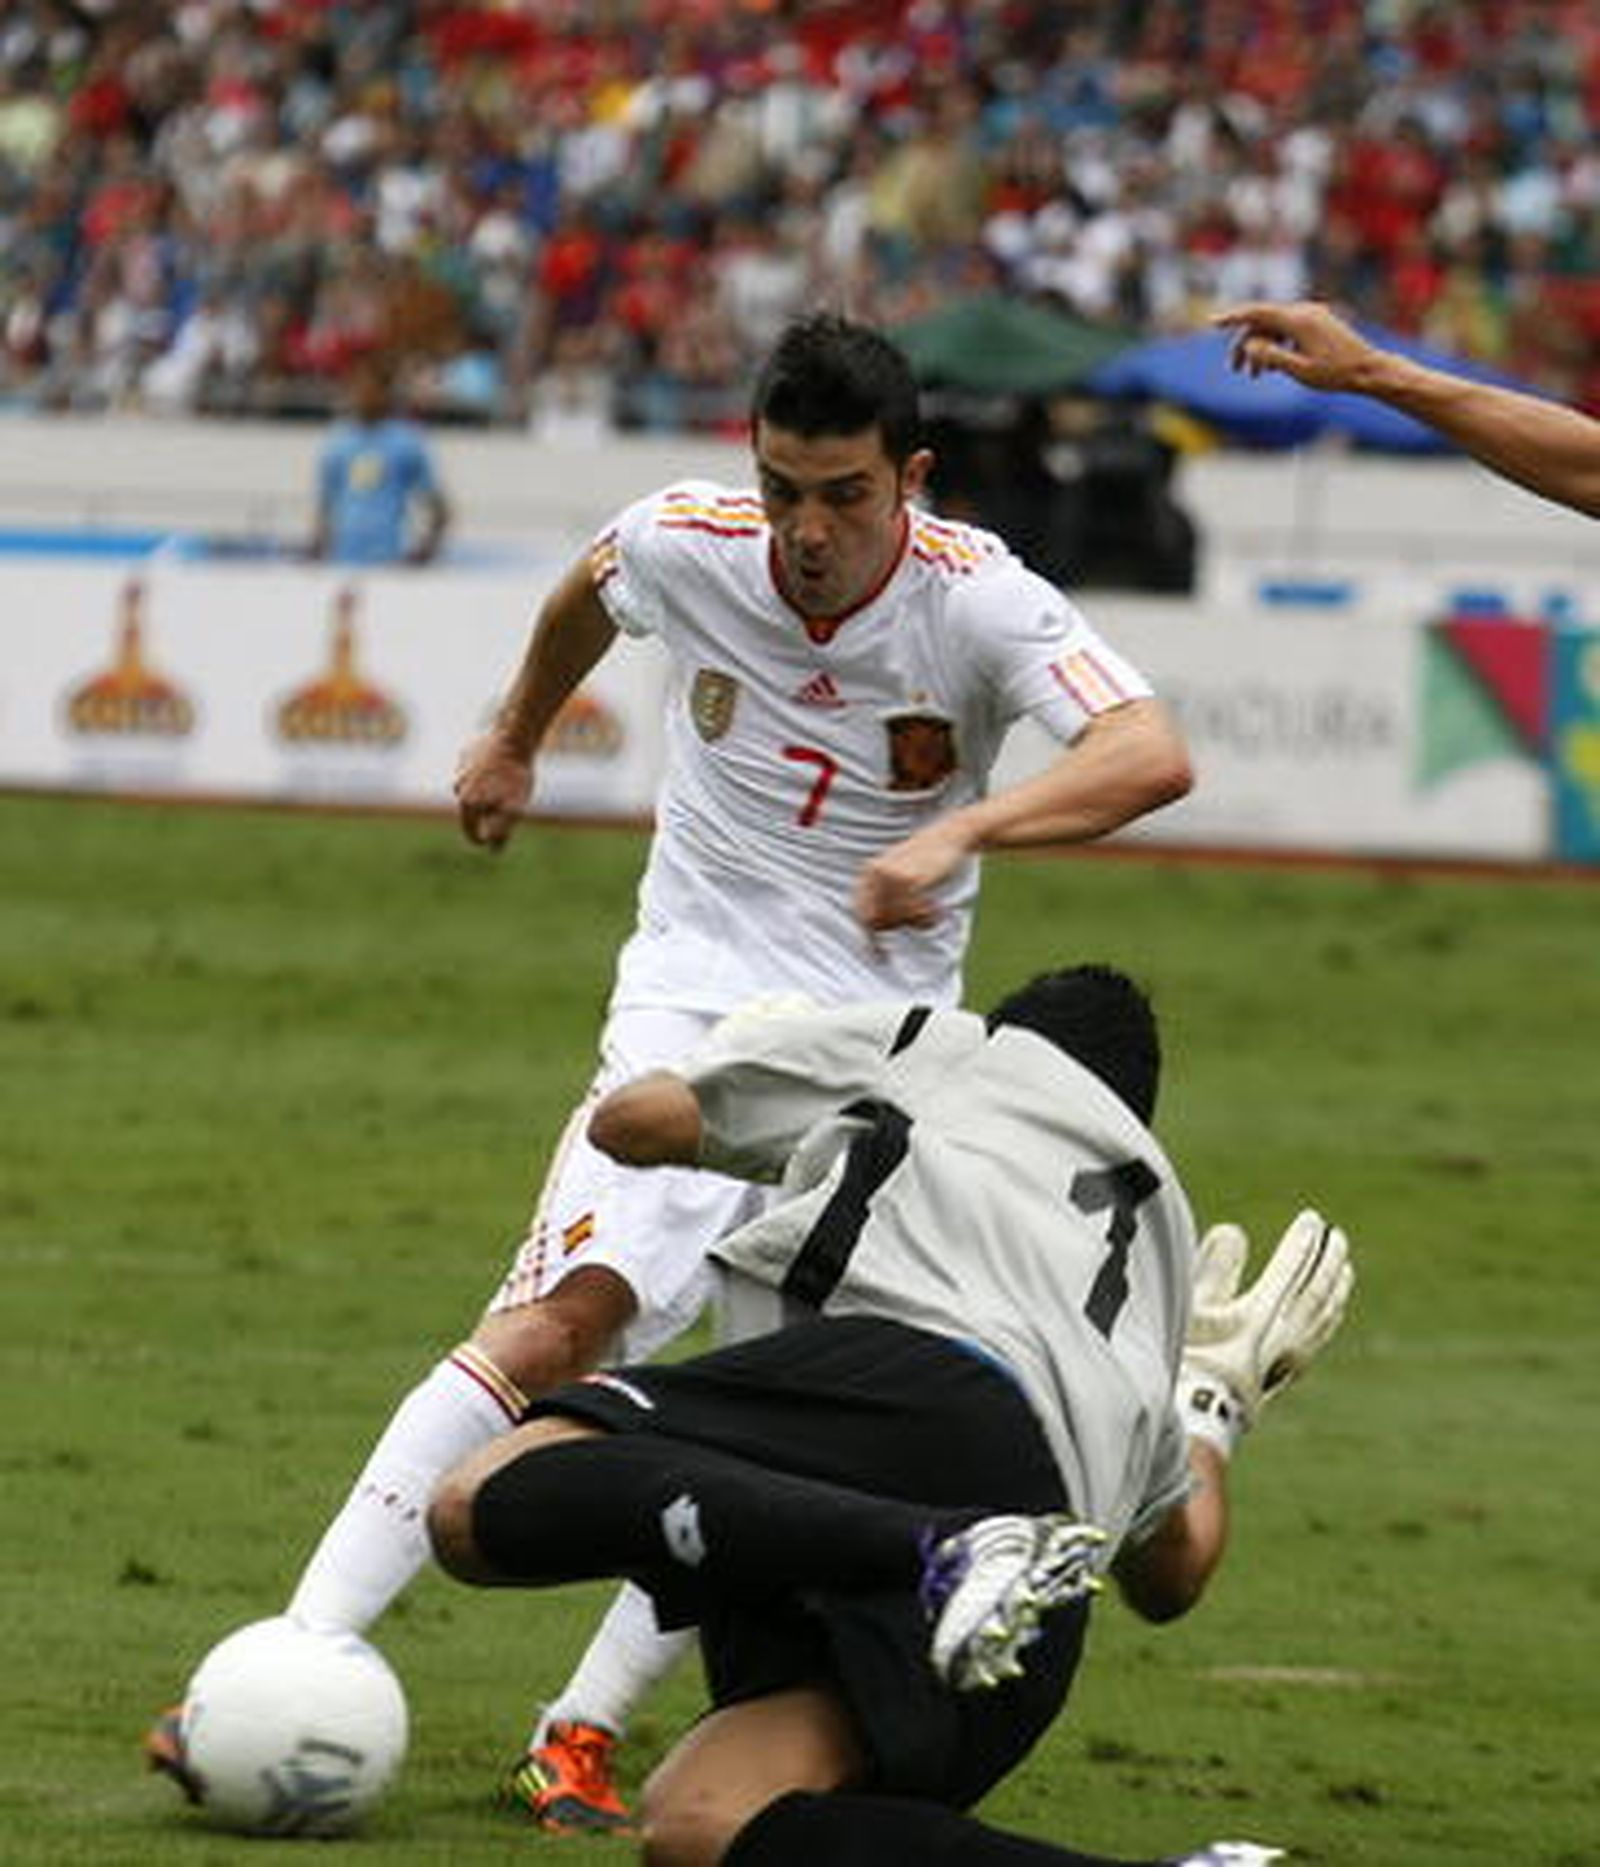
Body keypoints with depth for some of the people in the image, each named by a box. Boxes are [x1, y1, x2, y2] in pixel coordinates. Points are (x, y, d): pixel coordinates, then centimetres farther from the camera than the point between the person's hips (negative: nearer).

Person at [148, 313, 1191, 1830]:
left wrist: (963, 831, -44)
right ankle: (292, 1669, -27)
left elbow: (1150, 755, -30)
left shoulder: (978, 602, -15)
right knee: (561, 1319, -22)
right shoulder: (685, 544, -7)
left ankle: (583, 1733, -3)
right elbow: (589, 590, 20)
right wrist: (511, 739, 35)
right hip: (693, 1004, 0)